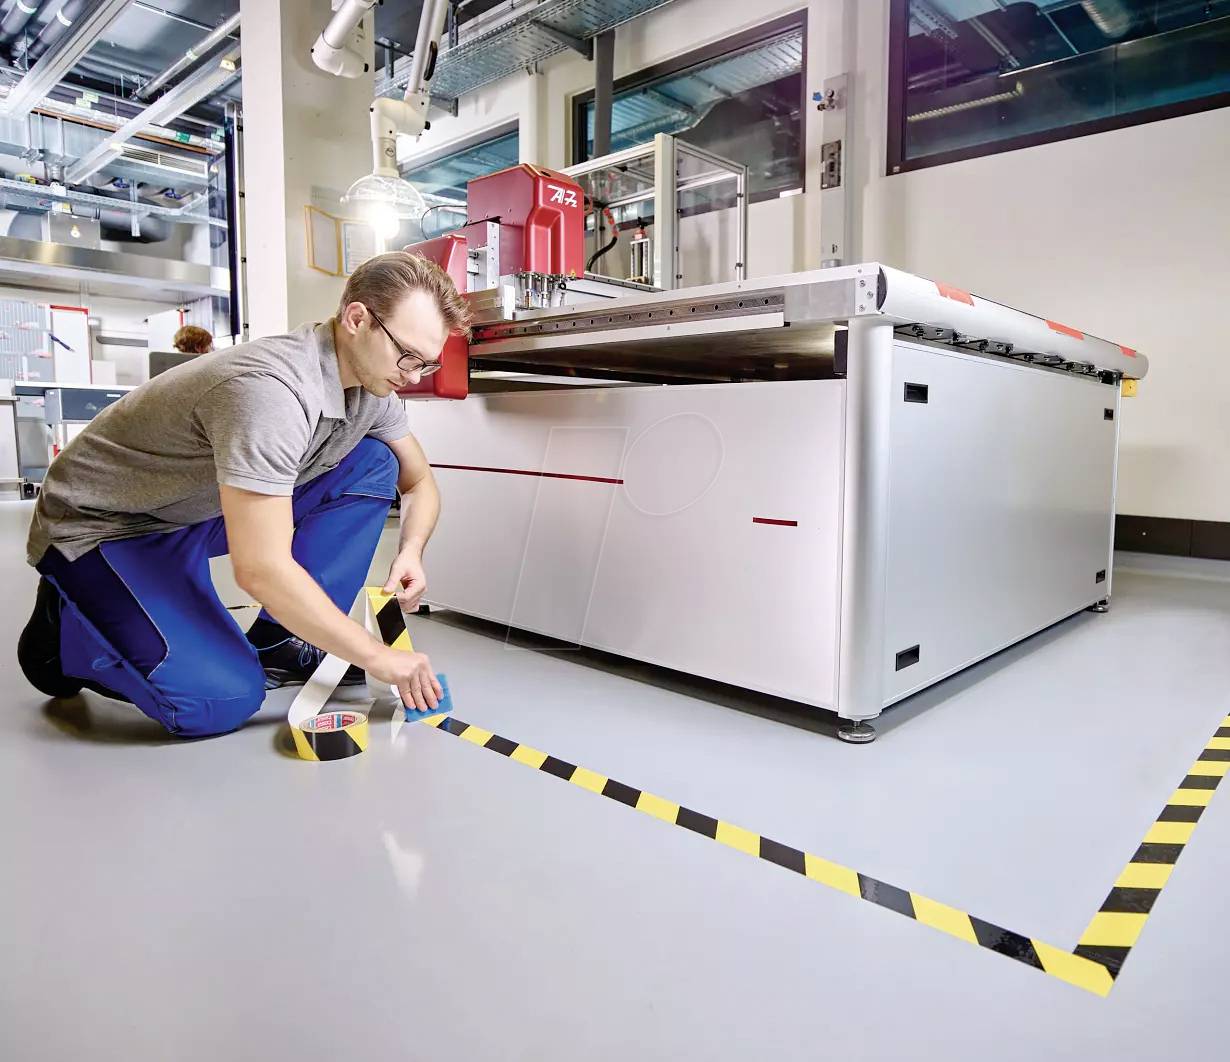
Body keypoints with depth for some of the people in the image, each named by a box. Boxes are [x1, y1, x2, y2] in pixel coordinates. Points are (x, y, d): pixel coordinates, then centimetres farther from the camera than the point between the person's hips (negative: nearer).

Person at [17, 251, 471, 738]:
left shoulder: (370, 385, -9)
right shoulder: (270, 390, -35)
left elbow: (420, 482, 6)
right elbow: (261, 570, -38)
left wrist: (410, 554, -16)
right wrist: (378, 657, -30)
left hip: (203, 513, 8)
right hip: (101, 527, -8)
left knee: (373, 463, -7)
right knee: (223, 701, -26)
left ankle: (281, 643, -3)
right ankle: (65, 629, 3)